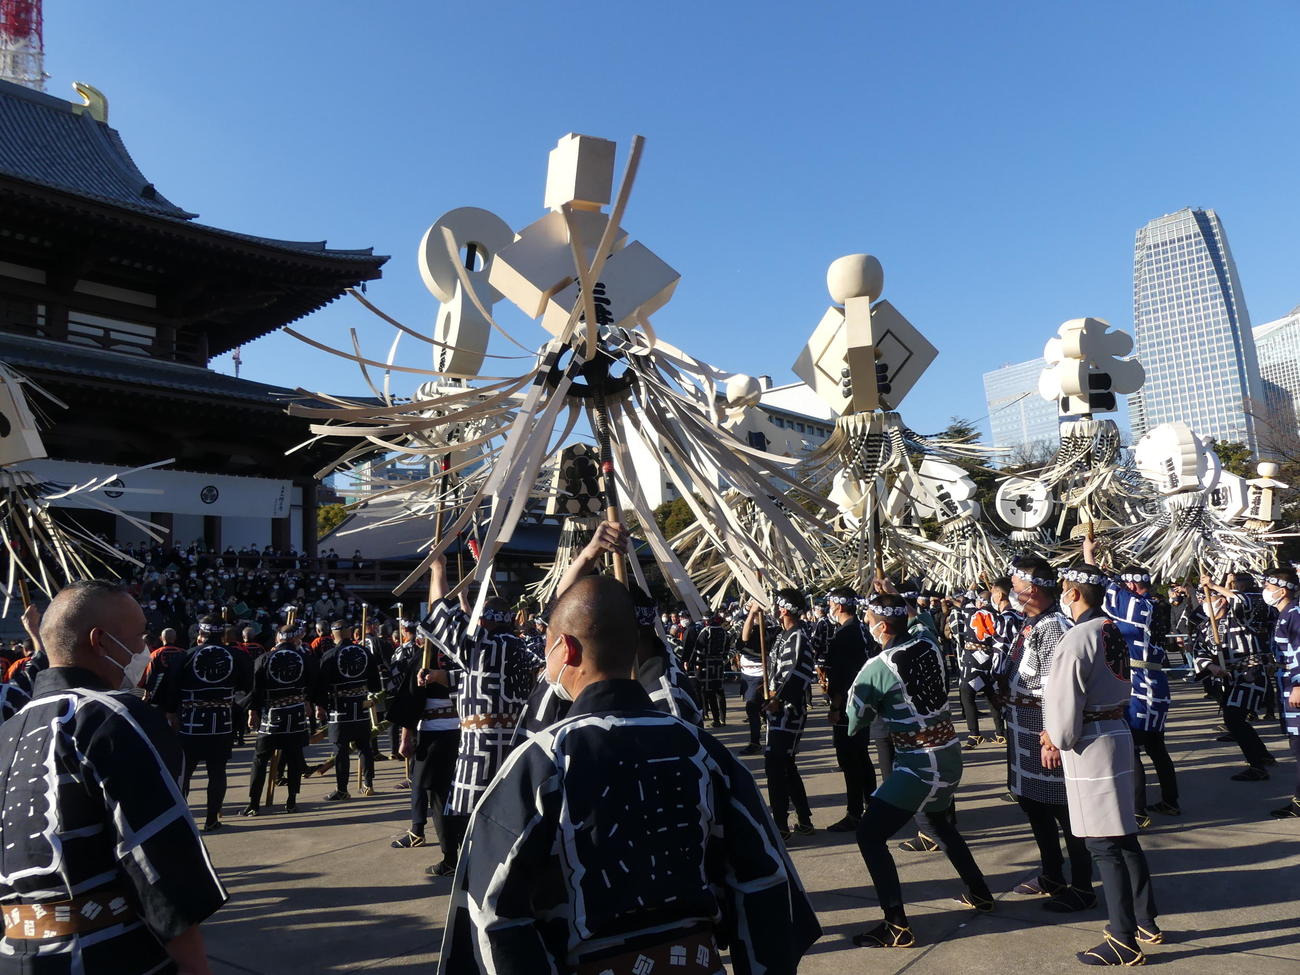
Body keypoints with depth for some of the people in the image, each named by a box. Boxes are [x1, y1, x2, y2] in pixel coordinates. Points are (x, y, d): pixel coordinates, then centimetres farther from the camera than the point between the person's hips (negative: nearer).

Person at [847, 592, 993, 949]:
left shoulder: (877, 667, -19)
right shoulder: (929, 646, -2)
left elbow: (855, 720, -8)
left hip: (919, 765, -8)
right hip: (950, 754, 8)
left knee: (870, 835, -4)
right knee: (940, 823, 31)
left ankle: (897, 926, -5)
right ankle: (979, 893, 44)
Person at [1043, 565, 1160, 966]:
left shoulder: (1078, 637, -20)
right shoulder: (1114, 632, 8)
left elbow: (1065, 699, -19)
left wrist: (1058, 740, 0)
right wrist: (1056, 733, 11)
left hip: (1091, 743, -9)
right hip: (1118, 732, 9)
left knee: (1104, 844, -1)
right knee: (1124, 835, 19)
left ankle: (1124, 941, 8)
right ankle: (1145, 922, 31)